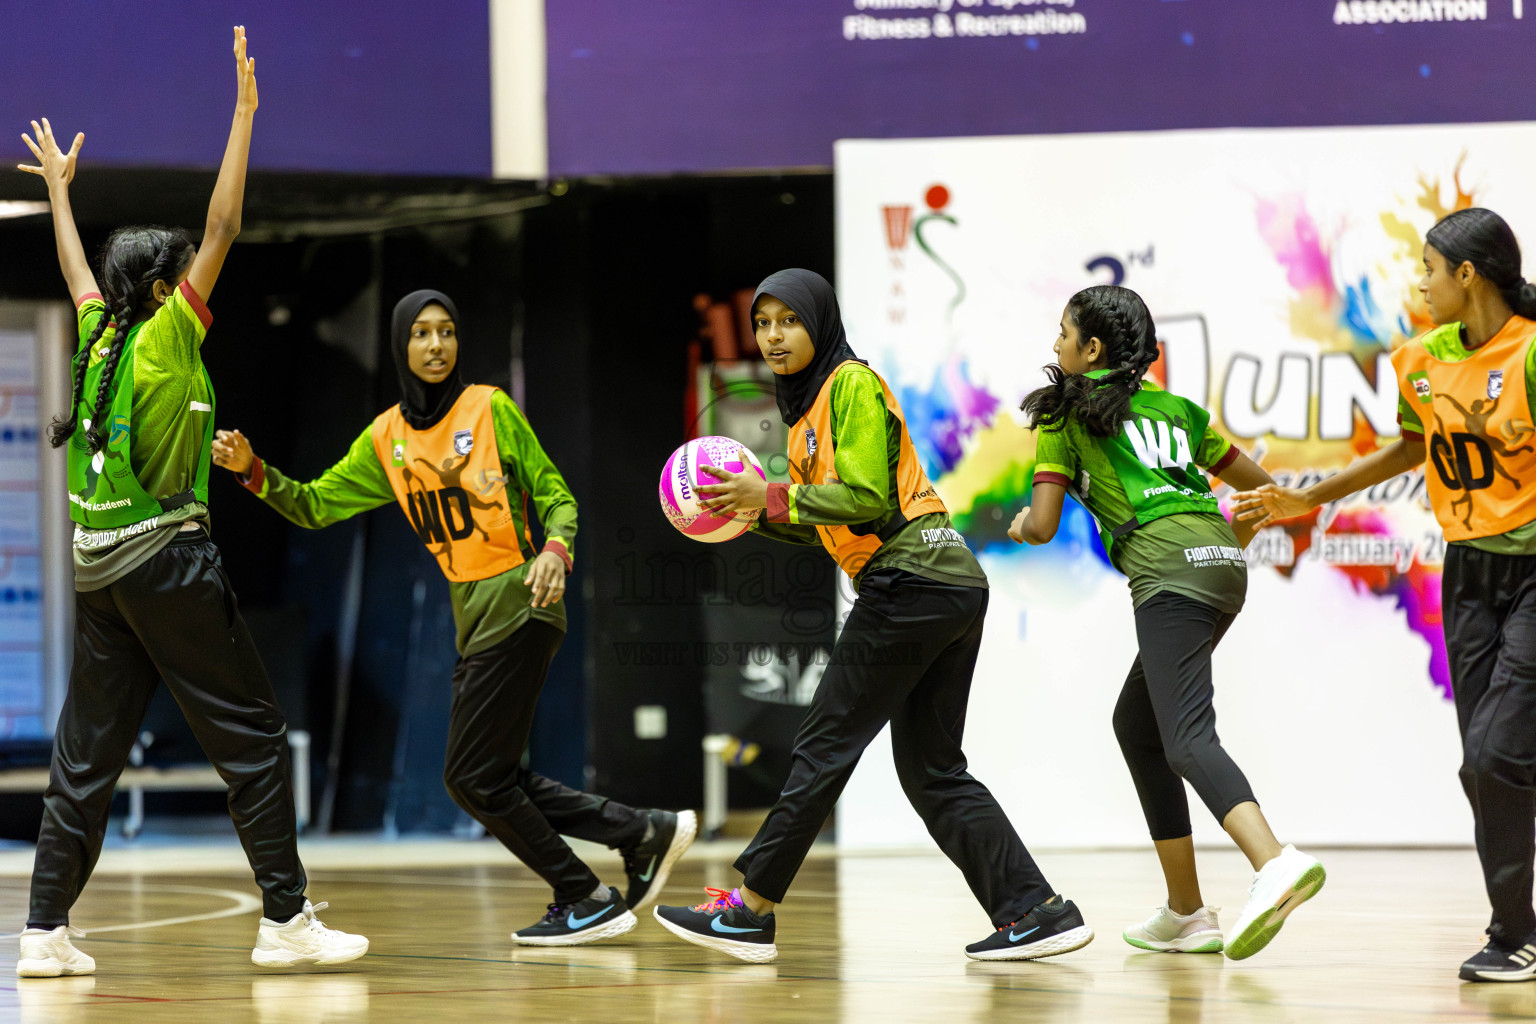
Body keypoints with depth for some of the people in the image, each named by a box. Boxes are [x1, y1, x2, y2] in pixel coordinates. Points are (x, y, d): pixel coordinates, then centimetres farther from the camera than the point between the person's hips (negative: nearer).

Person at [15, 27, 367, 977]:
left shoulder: (99, 338, 9)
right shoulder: (167, 339, -8)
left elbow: (78, 271, 29)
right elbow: (222, 230, -12)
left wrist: (60, 192, 45)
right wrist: (245, 112, -11)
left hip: (99, 568, 7)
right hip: (168, 560, -7)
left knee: (87, 753, 8)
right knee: (254, 733, -1)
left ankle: (46, 929, 4)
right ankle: (286, 917, -3)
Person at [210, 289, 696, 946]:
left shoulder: (491, 409, -5)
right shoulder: (387, 437, 11)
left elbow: (555, 494, -3)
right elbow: (316, 505, 12)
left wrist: (556, 549, -22)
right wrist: (254, 471, -4)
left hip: (519, 604, -7)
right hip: (471, 614, 7)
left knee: (474, 777, -8)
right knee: (493, 780, 7)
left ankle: (585, 902, 4)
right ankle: (644, 832, 16)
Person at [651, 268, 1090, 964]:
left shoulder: (852, 384, -8)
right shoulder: (808, 403, 20)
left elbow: (867, 500, -16)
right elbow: (826, 528, 21)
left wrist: (775, 496, -12)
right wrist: (758, 513, 7)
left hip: (908, 579, -10)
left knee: (825, 745, -4)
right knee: (932, 769, 8)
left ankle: (751, 912, 0)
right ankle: (1035, 912, 2)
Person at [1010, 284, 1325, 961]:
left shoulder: (1066, 414, 8)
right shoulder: (1175, 408, 25)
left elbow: (1042, 526, 5)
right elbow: (1260, 486, 27)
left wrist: (1022, 524, 27)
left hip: (1168, 571, -8)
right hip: (1222, 562, 8)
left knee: (1188, 742, -19)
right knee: (1135, 723, 20)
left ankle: (1276, 864, -46)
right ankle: (1184, 914, 18)